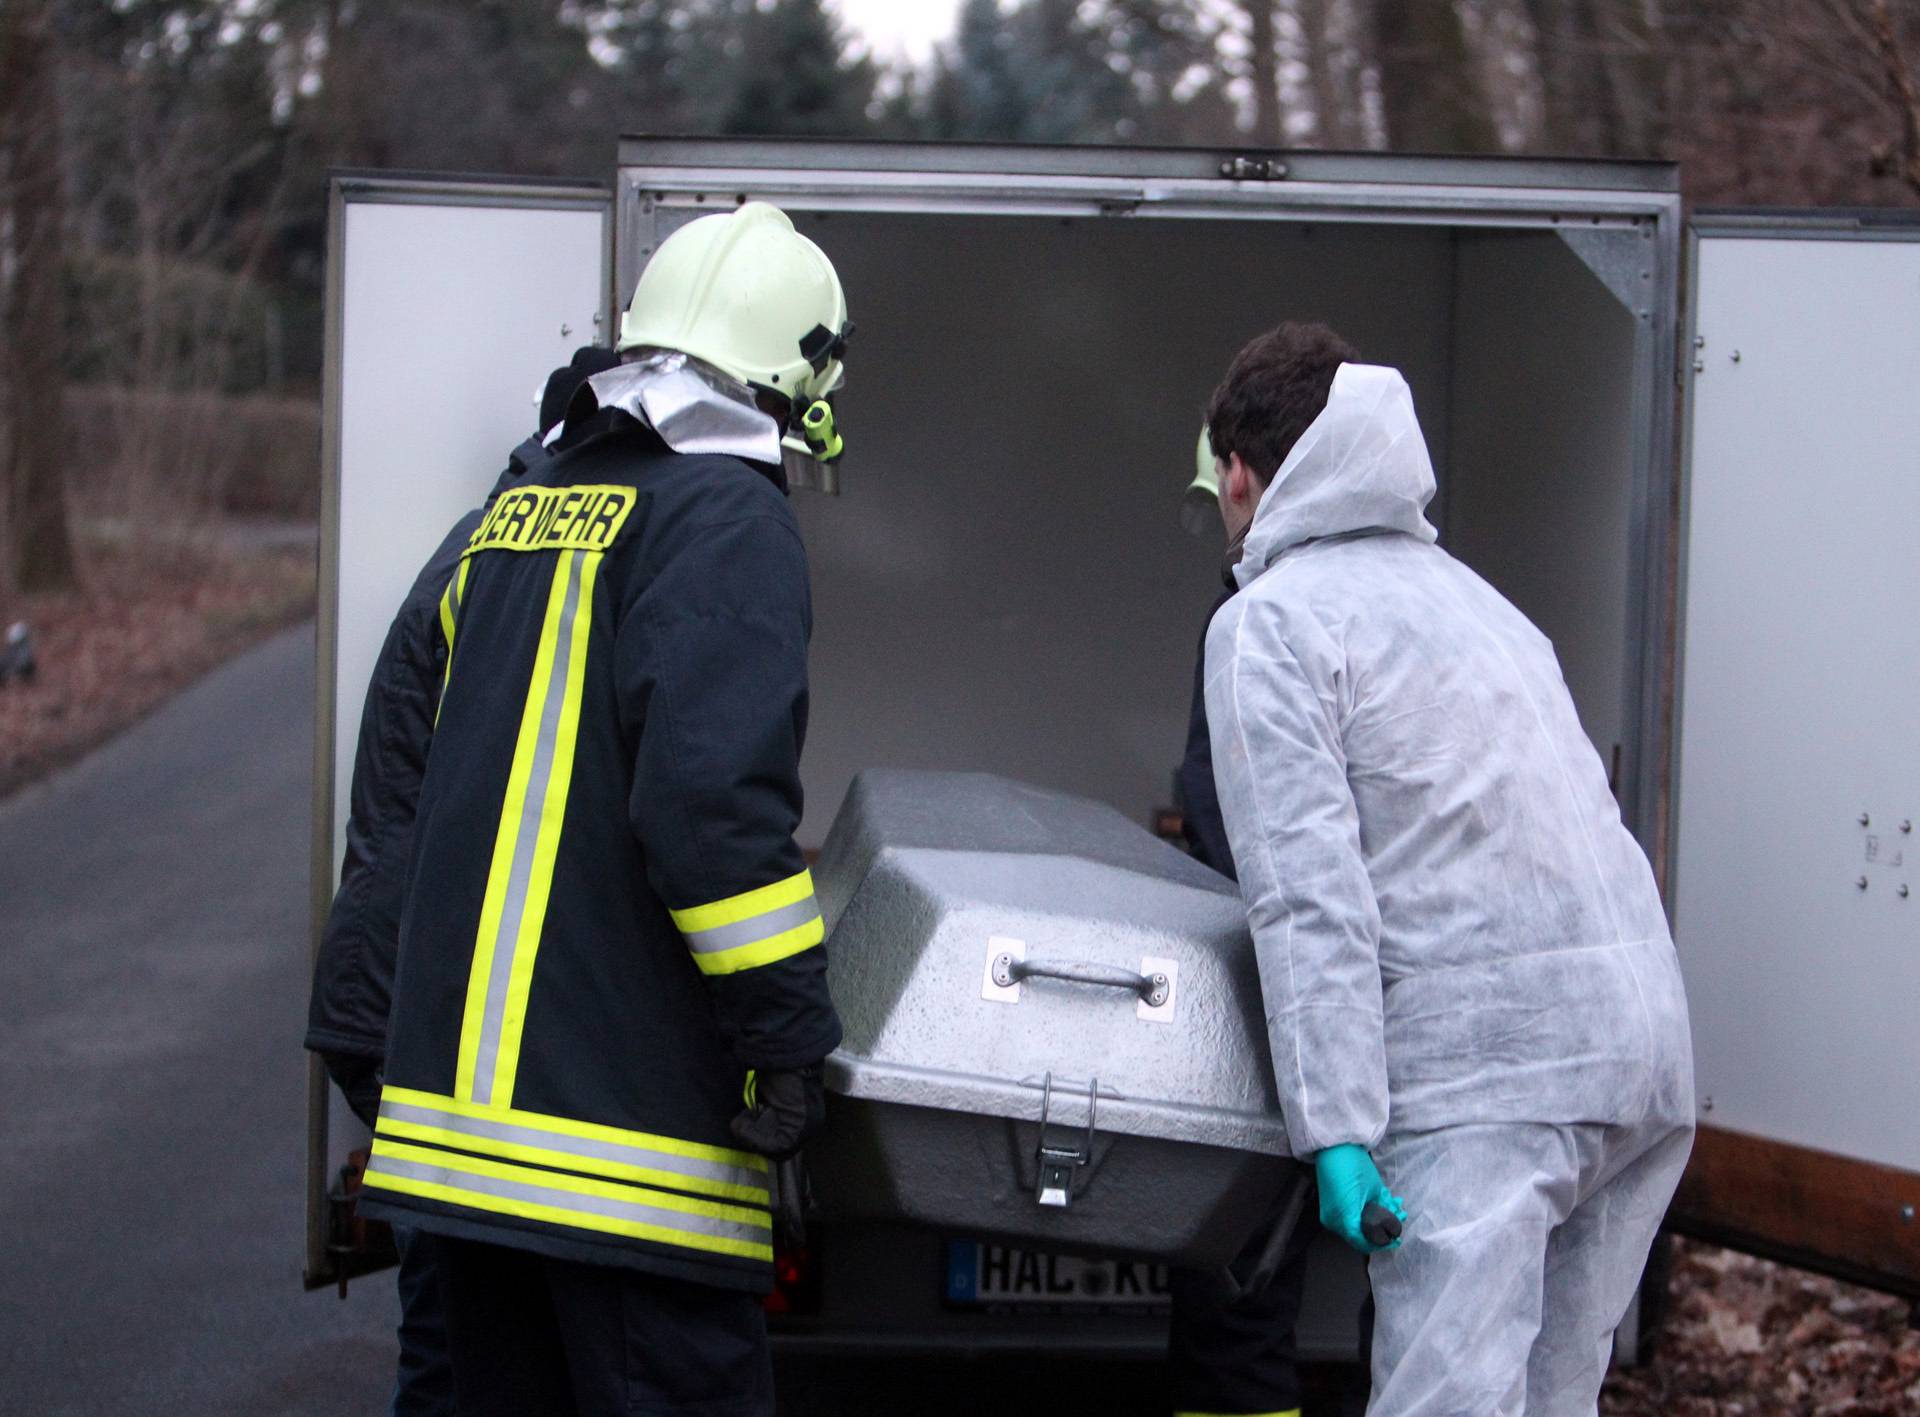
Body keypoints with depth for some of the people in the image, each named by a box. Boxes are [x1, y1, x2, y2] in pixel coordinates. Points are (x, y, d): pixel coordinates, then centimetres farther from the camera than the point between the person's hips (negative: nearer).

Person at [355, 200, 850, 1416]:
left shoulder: (526, 509, 19)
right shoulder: (725, 518, -9)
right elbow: (713, 797, -20)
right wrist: (790, 1032, -16)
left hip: (460, 1090, 9)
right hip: (620, 1090, -9)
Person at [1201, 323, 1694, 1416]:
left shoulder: (1273, 619, 1)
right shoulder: (1464, 590, 26)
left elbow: (1309, 895, -10)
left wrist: (1338, 1130, -14)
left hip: (1488, 1050, -8)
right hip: (1648, 1034, 8)